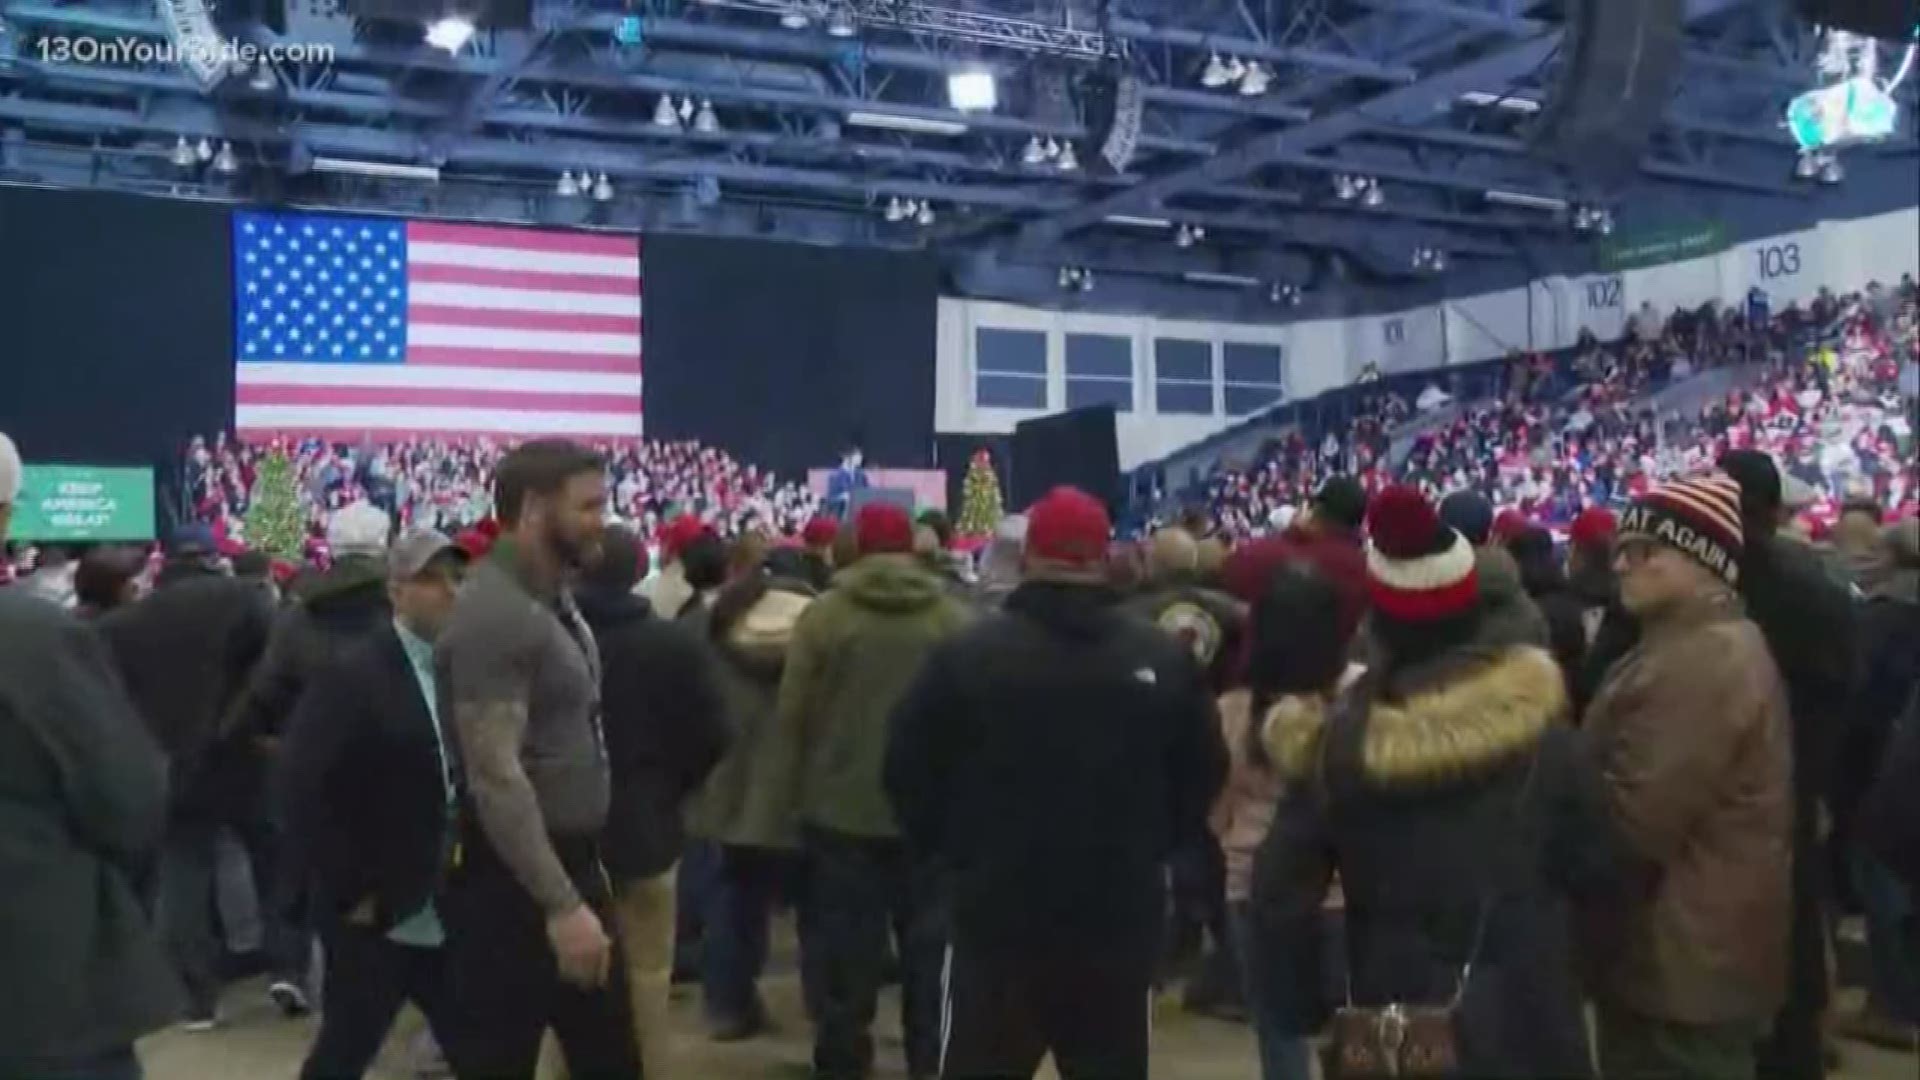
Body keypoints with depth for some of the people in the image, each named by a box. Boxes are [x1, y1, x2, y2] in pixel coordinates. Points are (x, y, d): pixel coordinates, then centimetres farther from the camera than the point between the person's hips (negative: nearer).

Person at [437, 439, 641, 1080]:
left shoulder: (553, 600, 10)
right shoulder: (494, 613, -19)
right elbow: (495, 776, -25)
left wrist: (584, 877, 16)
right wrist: (561, 905, -26)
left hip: (571, 867, 9)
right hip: (513, 886, -9)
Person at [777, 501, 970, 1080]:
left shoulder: (824, 614, -9)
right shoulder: (954, 617, -7)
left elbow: (791, 714, -5)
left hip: (841, 803, -1)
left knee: (847, 945, 11)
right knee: (929, 941, 14)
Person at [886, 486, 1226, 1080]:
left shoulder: (967, 653, -9)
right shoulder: (1164, 659, -2)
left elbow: (909, 771, -3)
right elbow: (1202, 776, 5)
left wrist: (953, 850, 12)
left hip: (998, 911, -2)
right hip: (1121, 914, 2)